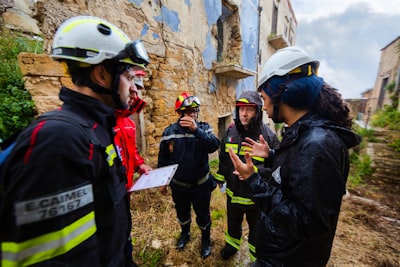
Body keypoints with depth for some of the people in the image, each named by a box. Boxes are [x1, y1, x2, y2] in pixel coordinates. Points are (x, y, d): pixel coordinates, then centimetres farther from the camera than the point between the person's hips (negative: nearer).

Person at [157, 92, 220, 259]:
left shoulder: (204, 127, -11)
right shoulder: (169, 131, -9)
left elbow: (214, 146, -30)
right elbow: (163, 159, 1)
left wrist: (196, 129, -40)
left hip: (201, 184, -1)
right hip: (178, 185, 2)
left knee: (203, 215, 18)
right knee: (182, 213, 26)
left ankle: (206, 239, 48)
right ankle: (185, 233, 57)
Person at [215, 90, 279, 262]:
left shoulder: (267, 135, -20)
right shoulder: (230, 131, -6)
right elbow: (223, 157, 6)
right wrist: (220, 178, 12)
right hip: (233, 192, 4)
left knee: (256, 229, 23)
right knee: (233, 222, 30)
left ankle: (256, 257, 52)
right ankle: (232, 244, 60)